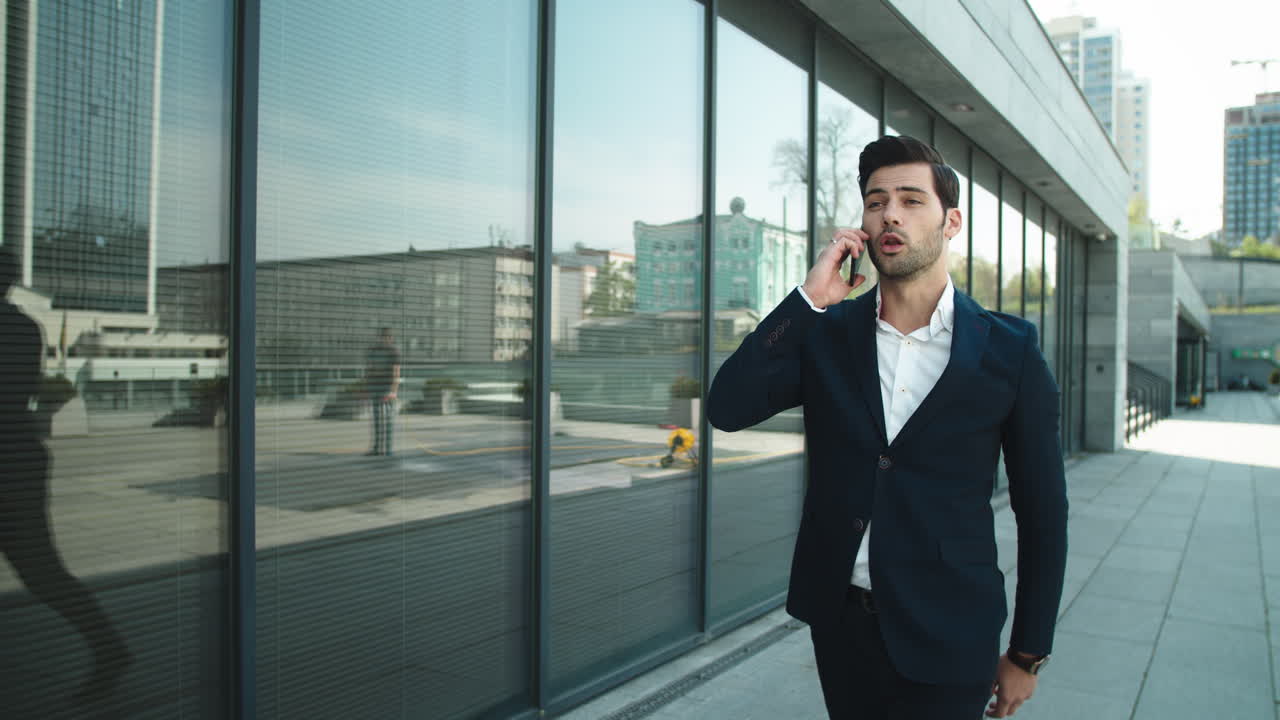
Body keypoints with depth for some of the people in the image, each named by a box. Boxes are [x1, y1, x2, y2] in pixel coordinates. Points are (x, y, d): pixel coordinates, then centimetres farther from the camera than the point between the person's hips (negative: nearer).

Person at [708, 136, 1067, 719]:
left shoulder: (1009, 349, -6)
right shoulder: (826, 332, -1)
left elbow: (1042, 510, -1)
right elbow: (727, 408, -14)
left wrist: (1028, 654, 2)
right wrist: (808, 298, -18)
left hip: (946, 636, -2)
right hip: (839, 621, 3)